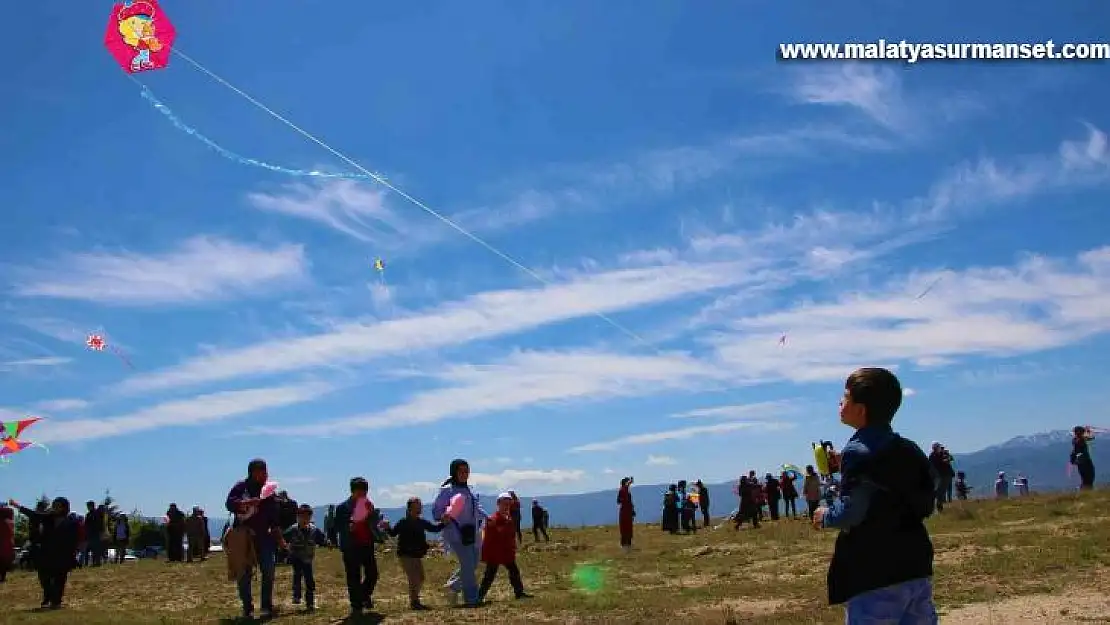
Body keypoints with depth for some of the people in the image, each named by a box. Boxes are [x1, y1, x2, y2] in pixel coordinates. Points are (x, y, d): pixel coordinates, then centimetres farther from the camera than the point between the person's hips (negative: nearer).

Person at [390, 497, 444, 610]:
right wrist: (387, 528, -28)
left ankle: (414, 601, 25)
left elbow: (434, 528, 12)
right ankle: (414, 602, -4)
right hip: (405, 555, -7)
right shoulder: (403, 522, -8)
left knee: (420, 578, 12)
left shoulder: (422, 522, 7)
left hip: (417, 555, 7)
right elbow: (393, 533, -9)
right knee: (413, 578, -13)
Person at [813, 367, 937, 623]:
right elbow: (926, 506, 15)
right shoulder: (911, 450, 11)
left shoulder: (859, 451, -13)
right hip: (917, 569, 8)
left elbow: (850, 512, -21)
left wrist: (825, 516, 1)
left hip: (877, 576, -8)